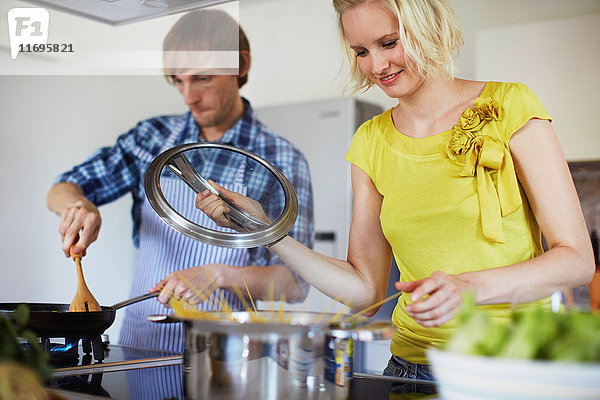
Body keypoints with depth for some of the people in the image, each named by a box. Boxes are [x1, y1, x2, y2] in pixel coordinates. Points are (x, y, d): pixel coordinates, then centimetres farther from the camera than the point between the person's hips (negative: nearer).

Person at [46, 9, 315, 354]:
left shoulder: (282, 161, -3)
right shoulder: (154, 137, 8)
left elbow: (295, 283, -6)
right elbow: (62, 190, 12)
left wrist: (219, 275, -23)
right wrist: (77, 203, -11)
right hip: (137, 343, 4)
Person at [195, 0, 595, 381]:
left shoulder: (508, 106, -2)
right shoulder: (371, 142, 11)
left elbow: (577, 260, -5)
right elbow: (367, 289, 10)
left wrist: (472, 288, -22)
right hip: (412, 368, 3)